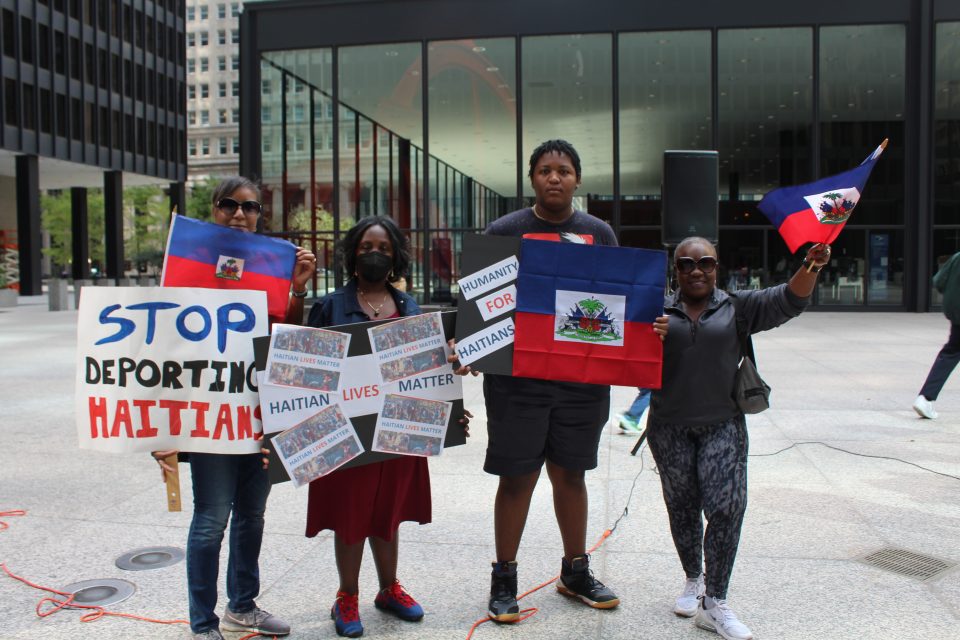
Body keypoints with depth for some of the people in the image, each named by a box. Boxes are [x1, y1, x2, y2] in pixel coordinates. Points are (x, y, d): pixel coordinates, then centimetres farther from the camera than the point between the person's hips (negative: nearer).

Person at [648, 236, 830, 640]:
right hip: (670, 428, 1)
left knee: (727, 507, -9)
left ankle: (714, 603, 3)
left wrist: (810, 267, -24)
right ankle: (694, 580, 35)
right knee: (682, 508, 12)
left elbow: (788, 300, -5)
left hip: (723, 425, 0)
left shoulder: (738, 307, 5)